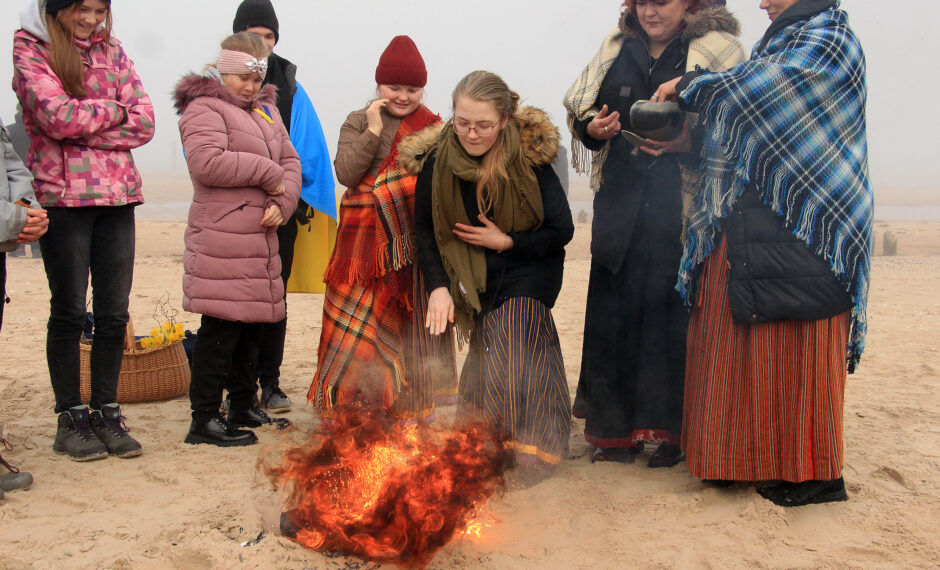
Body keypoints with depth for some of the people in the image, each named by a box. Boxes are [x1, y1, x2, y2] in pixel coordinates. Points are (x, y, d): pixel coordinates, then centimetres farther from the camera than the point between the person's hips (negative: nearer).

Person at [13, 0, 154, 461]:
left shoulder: (110, 50, 13)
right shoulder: (29, 49, 1)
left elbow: (144, 123, 1)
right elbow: (57, 116, -15)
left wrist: (83, 127, -10)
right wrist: (113, 110, -2)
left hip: (117, 196, 4)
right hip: (62, 196, -4)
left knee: (114, 314, 5)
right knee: (69, 311, 3)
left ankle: (106, 413, 16)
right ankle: (71, 419, 14)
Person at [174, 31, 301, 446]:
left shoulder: (265, 109, 20)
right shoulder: (204, 109, -6)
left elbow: (290, 161, 16)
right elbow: (207, 162, -23)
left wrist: (283, 202, -4)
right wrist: (268, 173, -13)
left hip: (260, 238, 8)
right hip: (221, 240, -8)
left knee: (251, 324, 14)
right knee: (220, 328, -8)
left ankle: (243, 406, 27)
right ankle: (204, 419, -1)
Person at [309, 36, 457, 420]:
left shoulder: (433, 128, 10)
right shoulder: (357, 122, 9)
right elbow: (346, 174, -6)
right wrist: (373, 132, -9)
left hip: (412, 244, 1)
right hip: (364, 241, -1)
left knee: (408, 326, 5)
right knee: (358, 325, -1)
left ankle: (407, 410, 16)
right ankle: (351, 411, 10)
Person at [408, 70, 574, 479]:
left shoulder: (531, 157, -19)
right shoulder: (436, 159, -13)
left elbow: (562, 231, -12)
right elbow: (425, 230, -2)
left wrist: (507, 241, -18)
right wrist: (438, 286, -13)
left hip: (528, 274, -3)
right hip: (475, 280, 3)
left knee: (509, 364, -14)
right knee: (490, 353, 5)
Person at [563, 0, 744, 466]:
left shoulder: (717, 48, 1)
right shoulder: (617, 48, 13)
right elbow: (580, 113, 17)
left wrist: (686, 142, -23)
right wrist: (593, 129, -5)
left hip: (683, 207, -4)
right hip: (621, 205, 4)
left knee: (673, 311, -4)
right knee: (616, 310, 3)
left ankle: (670, 431, 8)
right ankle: (616, 432, 13)